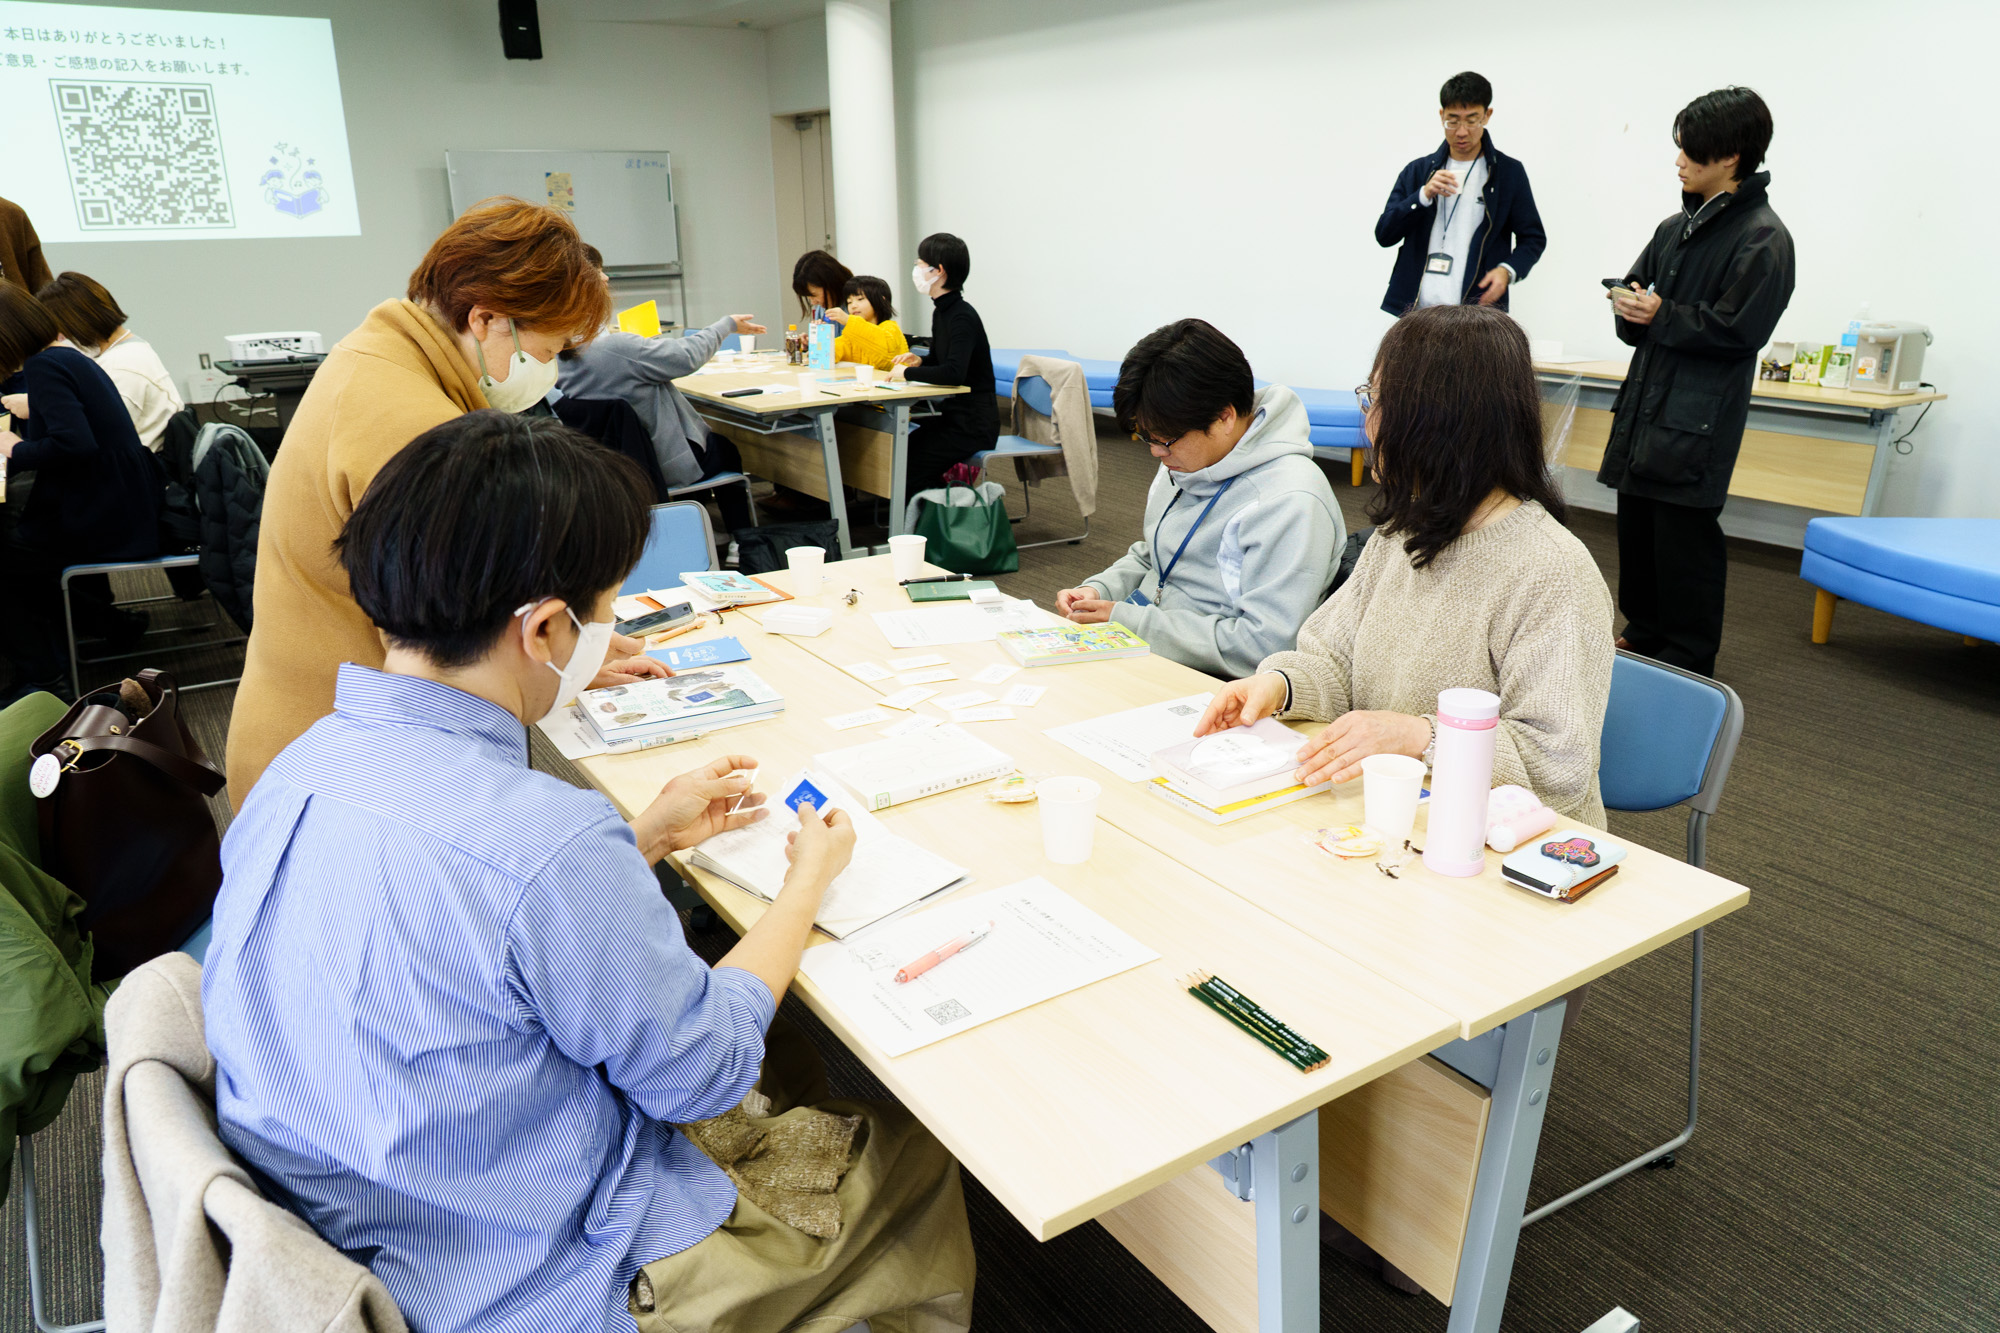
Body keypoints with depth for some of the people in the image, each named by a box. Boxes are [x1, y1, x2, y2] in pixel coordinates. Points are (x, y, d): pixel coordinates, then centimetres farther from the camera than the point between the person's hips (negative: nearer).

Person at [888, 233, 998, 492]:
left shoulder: (963, 318, -18)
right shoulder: (942, 312, 10)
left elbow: (954, 373, -32)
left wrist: (908, 373, -20)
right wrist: (919, 361, 3)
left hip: (973, 425, -9)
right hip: (952, 415, 9)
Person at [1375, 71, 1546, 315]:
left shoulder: (1509, 173, 8)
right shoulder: (1417, 171, 14)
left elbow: (1533, 238, 12)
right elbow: (1384, 235, 6)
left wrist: (1507, 270, -9)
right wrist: (1424, 195, -9)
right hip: (1416, 312, 2)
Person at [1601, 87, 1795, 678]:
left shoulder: (1762, 237, -10)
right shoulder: (1675, 227, 14)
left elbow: (1740, 329, -16)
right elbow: (1633, 287, 21)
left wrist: (1662, 316, -14)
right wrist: (1629, 306, -1)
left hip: (1698, 420, -8)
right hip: (1646, 404, 8)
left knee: (1684, 540, -4)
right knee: (1636, 528, 13)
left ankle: (1688, 666, 7)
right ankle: (1643, 638, 27)